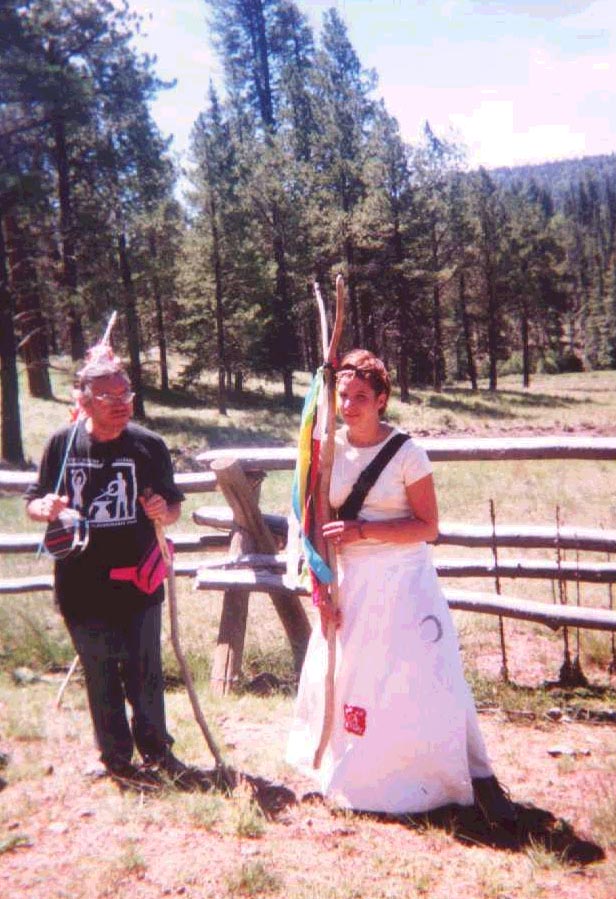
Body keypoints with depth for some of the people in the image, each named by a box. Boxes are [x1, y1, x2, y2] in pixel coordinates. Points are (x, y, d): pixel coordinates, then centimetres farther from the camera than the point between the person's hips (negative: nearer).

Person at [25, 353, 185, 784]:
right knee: (100, 676, 14)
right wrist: (45, 508, -18)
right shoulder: (62, 443, -3)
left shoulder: (150, 445, -4)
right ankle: (116, 754, 32)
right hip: (82, 587, 1)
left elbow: (174, 506, 3)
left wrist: (165, 512, -20)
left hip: (138, 583, 0)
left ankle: (155, 747, 33)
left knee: (145, 672, 11)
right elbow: (34, 502, 5)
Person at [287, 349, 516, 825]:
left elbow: (427, 526, -11)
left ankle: (478, 777, 10)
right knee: (340, 674, 14)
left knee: (427, 676, -6)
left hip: (404, 580, -4)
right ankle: (348, 773, 39)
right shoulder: (328, 449, 1)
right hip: (350, 582, 5)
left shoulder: (406, 452, -10)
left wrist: (362, 531, -20)